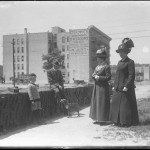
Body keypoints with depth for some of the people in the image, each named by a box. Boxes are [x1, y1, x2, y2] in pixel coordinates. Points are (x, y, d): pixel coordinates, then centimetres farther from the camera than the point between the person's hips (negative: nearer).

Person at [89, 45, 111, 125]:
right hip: (96, 86, 8)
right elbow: (93, 74, 18)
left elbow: (108, 77, -13)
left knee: (102, 103, -3)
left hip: (103, 87, -8)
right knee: (96, 102, 11)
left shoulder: (106, 66, -11)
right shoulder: (98, 66, 13)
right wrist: (94, 76, -5)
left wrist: (99, 77, -17)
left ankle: (103, 119, 7)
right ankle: (98, 119, 21)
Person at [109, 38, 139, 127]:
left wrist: (126, 86, -19)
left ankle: (127, 122, 12)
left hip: (125, 88, -8)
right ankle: (118, 121, 23)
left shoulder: (130, 62, -9)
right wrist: (115, 85, 14)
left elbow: (131, 76, -14)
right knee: (117, 104, 11)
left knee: (126, 105, 0)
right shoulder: (119, 62, 14)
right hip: (118, 88, 8)